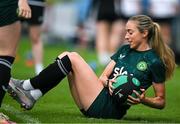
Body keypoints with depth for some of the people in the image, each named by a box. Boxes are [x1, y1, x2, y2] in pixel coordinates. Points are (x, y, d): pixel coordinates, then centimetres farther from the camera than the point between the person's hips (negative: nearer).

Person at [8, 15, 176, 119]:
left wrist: (142, 99, -18)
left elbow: (161, 101, 0)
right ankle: (31, 96, -13)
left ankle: (26, 86, -10)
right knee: (66, 56, -2)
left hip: (110, 108, -8)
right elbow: (103, 76, 14)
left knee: (73, 58, -15)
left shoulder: (154, 62, -3)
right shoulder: (124, 50, 18)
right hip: (99, 103, 8)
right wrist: (109, 82, -9)